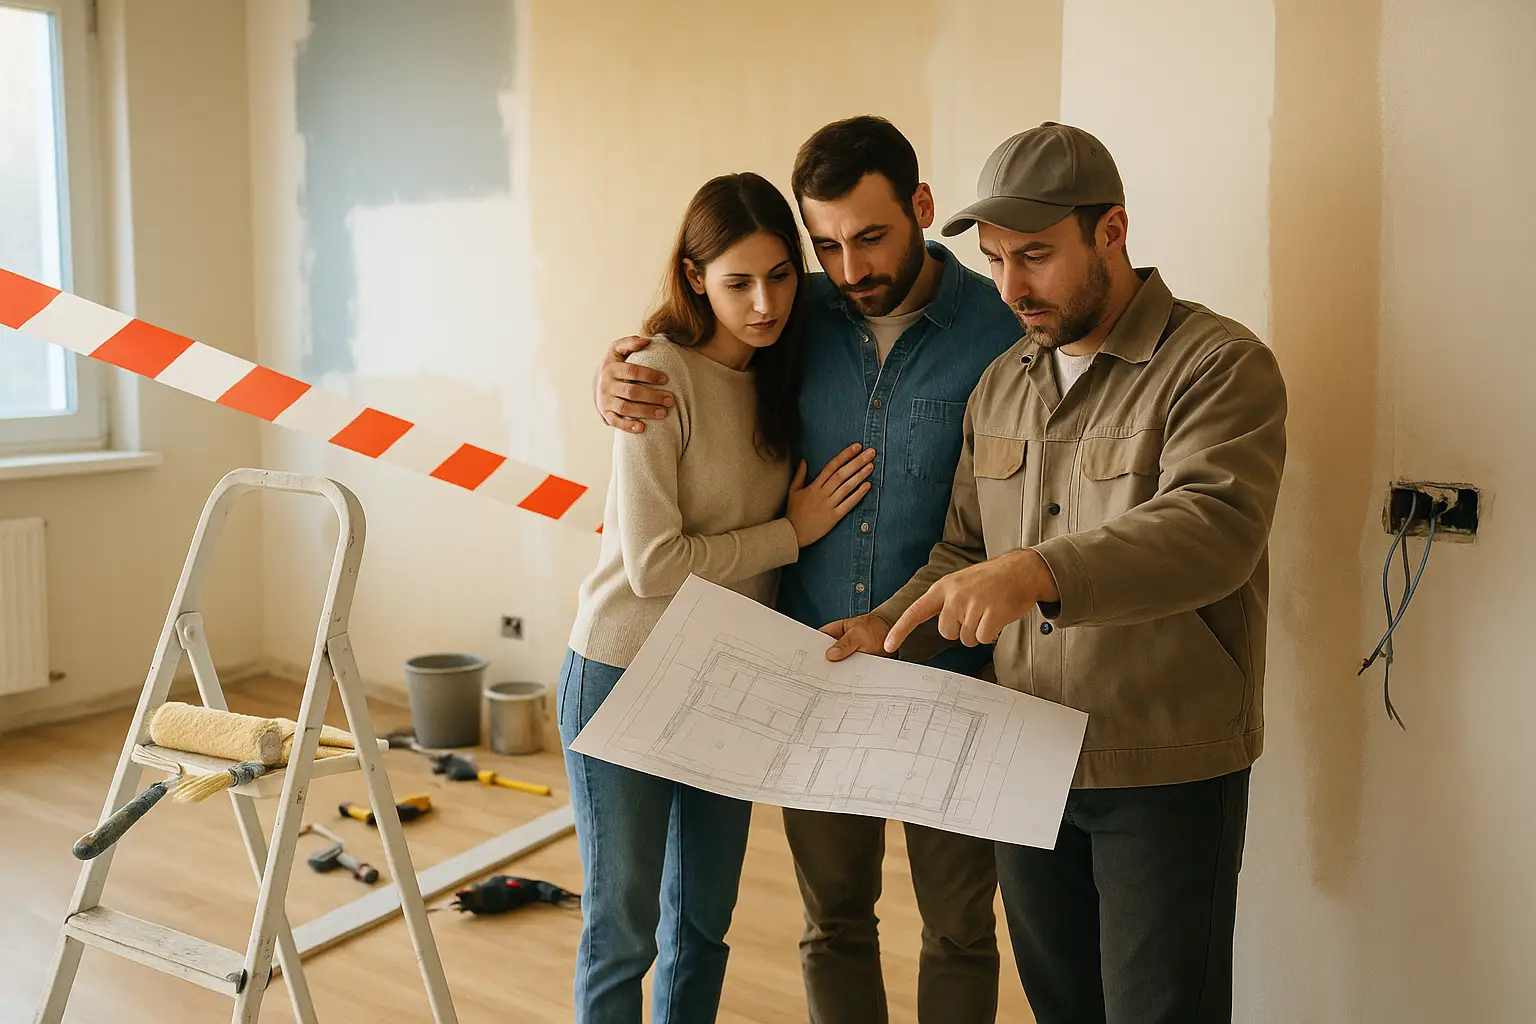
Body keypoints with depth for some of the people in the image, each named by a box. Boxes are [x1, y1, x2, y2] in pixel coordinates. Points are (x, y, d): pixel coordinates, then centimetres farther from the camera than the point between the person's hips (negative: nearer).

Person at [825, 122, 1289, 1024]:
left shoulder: (1219, 364, -12)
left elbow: (1214, 528, -28)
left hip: (1166, 777, -6)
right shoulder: (1001, 384, 9)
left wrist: (1036, 571, -40)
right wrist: (886, 627, -6)